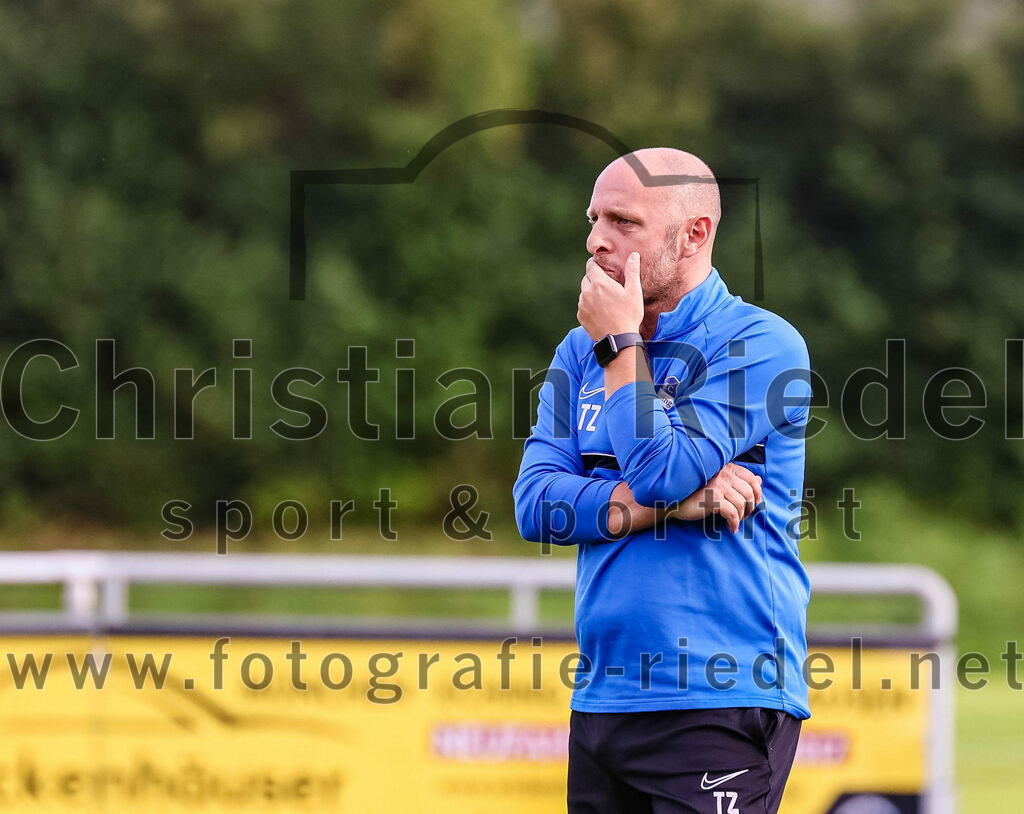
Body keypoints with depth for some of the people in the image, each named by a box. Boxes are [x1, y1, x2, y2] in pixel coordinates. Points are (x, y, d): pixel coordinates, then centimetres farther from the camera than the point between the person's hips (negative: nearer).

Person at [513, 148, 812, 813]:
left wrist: (621, 346, -8)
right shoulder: (581, 352, 13)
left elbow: (662, 473, -18)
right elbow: (535, 505, 1)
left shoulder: (759, 343, -7)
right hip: (601, 702, 6)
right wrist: (673, 503, -12)